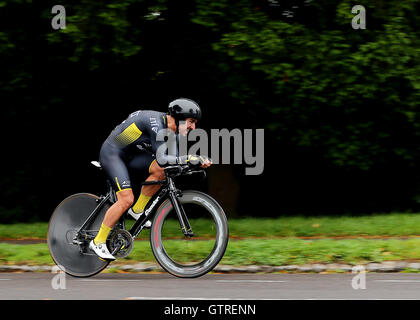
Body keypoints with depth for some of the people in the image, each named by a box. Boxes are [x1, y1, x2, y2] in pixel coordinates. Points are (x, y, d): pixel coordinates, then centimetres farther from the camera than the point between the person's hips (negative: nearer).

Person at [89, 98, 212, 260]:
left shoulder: (171, 128, 0)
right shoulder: (156, 123, -28)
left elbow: (173, 158, 1)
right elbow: (161, 159, -36)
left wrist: (199, 160, -14)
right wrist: (189, 158, -35)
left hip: (130, 154, 9)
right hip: (112, 153, -9)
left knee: (161, 171, -13)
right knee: (126, 199, -19)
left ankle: (137, 210, 4)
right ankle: (98, 242, -8)